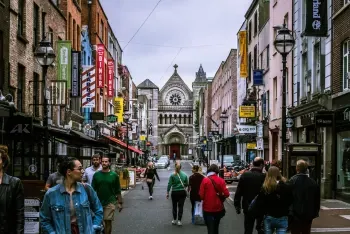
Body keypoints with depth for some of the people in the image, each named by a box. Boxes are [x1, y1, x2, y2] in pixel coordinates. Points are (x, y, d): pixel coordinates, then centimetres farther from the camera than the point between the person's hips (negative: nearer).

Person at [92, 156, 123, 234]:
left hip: (110, 202, -2)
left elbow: (118, 190, 3)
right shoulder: (96, 175, 3)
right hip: (99, 202, 2)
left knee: (108, 222, -2)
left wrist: (120, 203, 0)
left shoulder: (114, 175, 0)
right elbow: (93, 189, 5)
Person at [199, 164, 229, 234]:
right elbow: (226, 194, -9)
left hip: (208, 208, -3)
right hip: (218, 208, 3)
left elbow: (201, 195, -12)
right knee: (216, 228, 22)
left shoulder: (205, 180, -10)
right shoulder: (221, 180, -5)